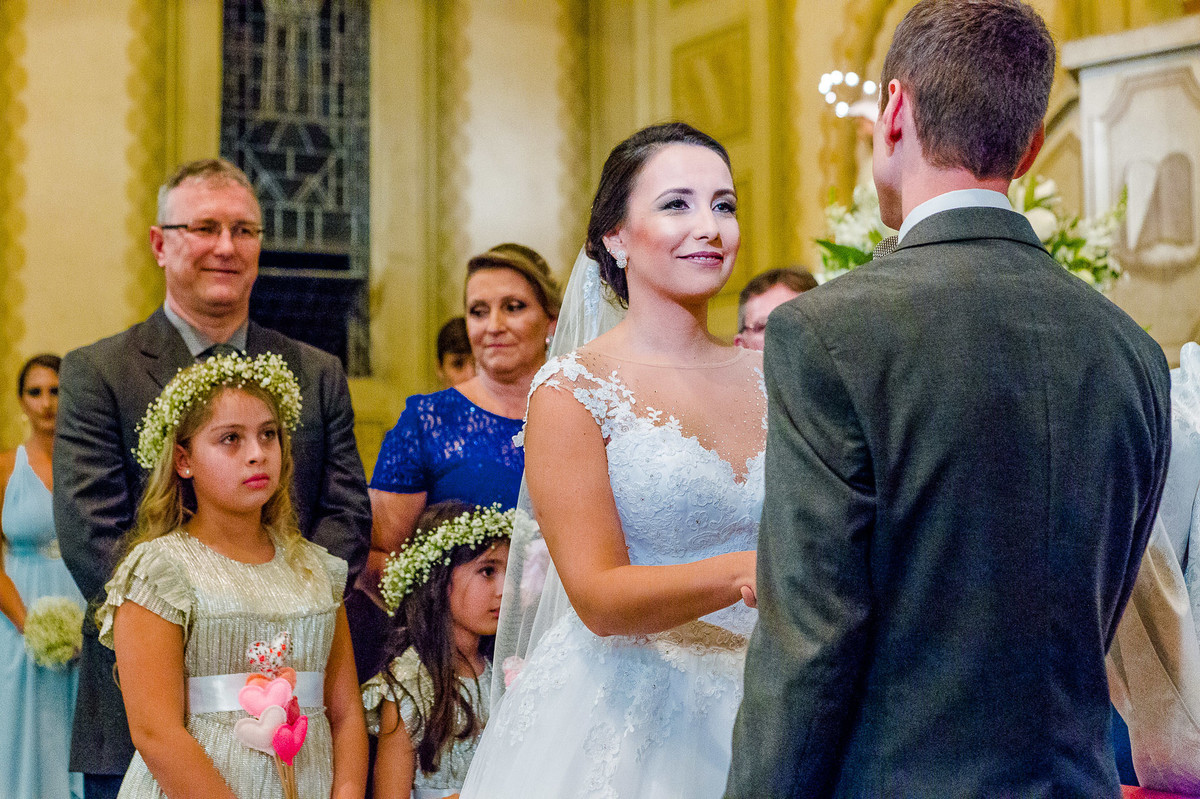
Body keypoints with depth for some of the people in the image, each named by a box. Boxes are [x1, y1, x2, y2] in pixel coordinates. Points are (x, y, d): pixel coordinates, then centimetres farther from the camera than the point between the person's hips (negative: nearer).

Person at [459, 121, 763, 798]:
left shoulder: (771, 376, 3)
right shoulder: (571, 393, -10)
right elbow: (599, 598, -17)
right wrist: (743, 572, -31)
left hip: (754, 710, 4)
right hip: (620, 717, -4)